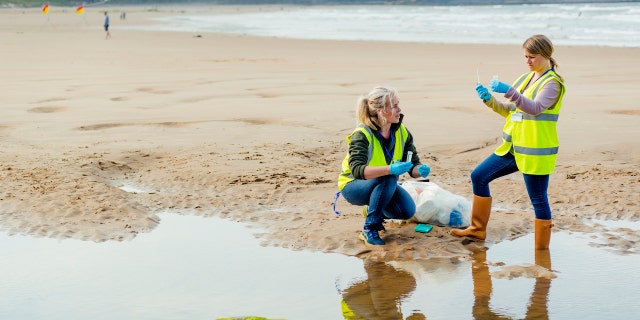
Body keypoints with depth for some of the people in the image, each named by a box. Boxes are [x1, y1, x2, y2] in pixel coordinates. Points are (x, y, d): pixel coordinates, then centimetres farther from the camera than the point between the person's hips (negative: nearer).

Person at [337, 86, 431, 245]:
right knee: (388, 178, -35)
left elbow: (413, 164, -5)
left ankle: (372, 210, 12)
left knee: (407, 210, -19)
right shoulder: (362, 134, -26)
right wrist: (391, 169, -51)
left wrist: (420, 170, -30)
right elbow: (357, 170, -40)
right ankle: (369, 230, -23)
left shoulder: (402, 132, -7)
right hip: (353, 186, -6)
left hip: (382, 185, 6)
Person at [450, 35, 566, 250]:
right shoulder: (525, 79, 14)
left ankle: (542, 249, 10)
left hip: (535, 153, -9)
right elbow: (509, 110, 17)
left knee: (538, 200, -2)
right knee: (479, 176, 9)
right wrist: (489, 99, -1)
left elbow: (535, 108, -31)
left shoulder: (552, 83, -11)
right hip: (512, 148, 9)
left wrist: (508, 91, -41)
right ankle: (478, 229, 21)